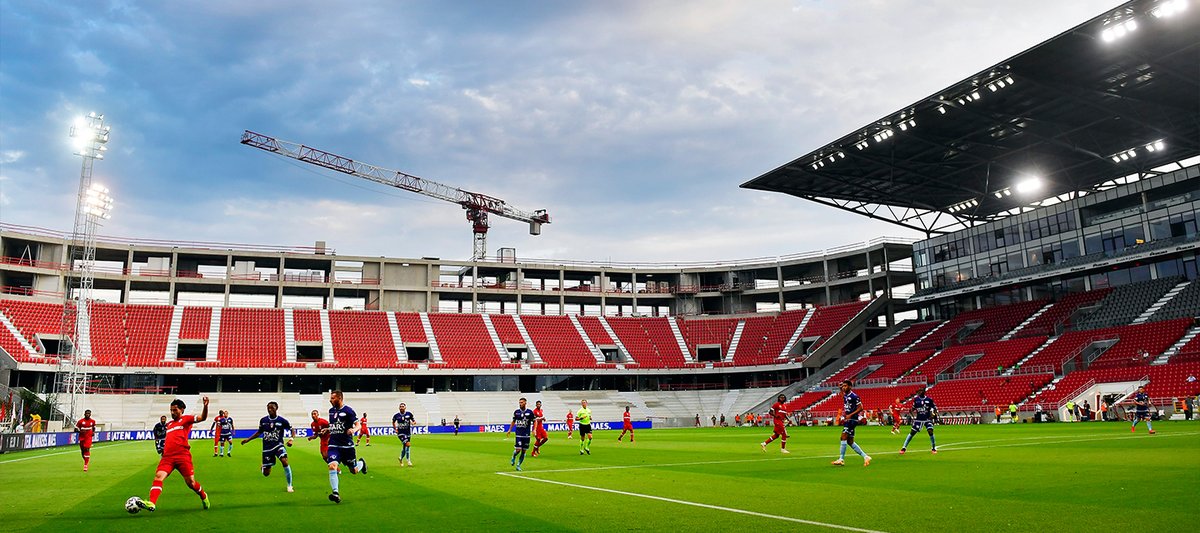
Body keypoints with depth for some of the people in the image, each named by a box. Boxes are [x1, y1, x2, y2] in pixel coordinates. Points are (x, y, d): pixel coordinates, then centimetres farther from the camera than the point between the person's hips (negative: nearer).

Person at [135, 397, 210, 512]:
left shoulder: (186, 419, 5)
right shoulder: (169, 424, 24)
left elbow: (202, 417, -13)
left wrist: (205, 406, -31)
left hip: (182, 456, -5)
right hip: (167, 456, 5)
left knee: (190, 482, -4)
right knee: (158, 476, -18)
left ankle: (203, 496, 23)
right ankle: (151, 503, -29)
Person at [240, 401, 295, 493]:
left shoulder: (282, 420, -7)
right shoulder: (263, 420, 1)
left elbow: (291, 429, 3)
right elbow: (259, 432, 17)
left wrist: (290, 439, -14)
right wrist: (248, 439, 12)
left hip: (278, 445, -3)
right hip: (267, 447, 3)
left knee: (285, 462, -29)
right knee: (266, 473, 2)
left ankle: (289, 486, -14)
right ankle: (263, 467, 45)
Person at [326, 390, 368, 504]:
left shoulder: (348, 411, -9)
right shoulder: (331, 410, 9)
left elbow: (358, 425, -11)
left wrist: (353, 429, -29)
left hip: (347, 445, -4)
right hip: (333, 445, 4)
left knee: (354, 471, 7)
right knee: (332, 466, -21)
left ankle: (361, 463, 43)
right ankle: (336, 493, -19)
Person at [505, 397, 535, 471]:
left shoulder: (530, 412, -2)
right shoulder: (516, 412, 3)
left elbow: (534, 421, 6)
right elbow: (513, 421, 15)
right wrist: (509, 430, 12)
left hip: (526, 434, 0)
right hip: (518, 434, 0)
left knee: (523, 451, 3)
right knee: (518, 449, -10)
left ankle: (518, 465, 16)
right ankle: (513, 458, 23)